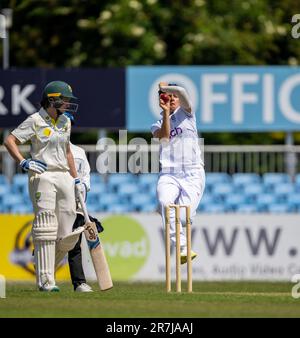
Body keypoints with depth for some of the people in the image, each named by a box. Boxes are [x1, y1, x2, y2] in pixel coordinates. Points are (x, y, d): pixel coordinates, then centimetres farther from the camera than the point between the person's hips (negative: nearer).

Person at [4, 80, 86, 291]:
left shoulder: (65, 122, 17)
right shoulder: (36, 121, -4)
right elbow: (10, 141, -7)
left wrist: (76, 179, 22)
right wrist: (24, 162, -19)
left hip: (64, 177, 7)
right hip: (43, 177, -7)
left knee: (68, 235, -1)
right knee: (46, 229, -10)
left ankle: (46, 269, 18)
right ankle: (45, 281, -8)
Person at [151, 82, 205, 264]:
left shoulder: (185, 113, 12)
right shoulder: (157, 125, 17)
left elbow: (182, 92, -8)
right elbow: (164, 136, -7)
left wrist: (164, 86, 6)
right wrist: (166, 112, -5)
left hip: (192, 174, -1)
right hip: (169, 175, 1)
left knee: (183, 217, -18)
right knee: (165, 202, -32)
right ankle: (183, 249, -31)